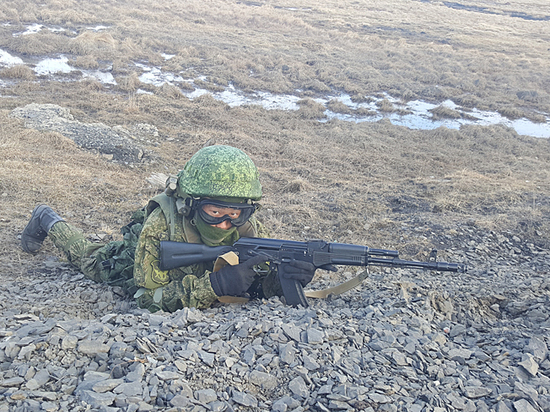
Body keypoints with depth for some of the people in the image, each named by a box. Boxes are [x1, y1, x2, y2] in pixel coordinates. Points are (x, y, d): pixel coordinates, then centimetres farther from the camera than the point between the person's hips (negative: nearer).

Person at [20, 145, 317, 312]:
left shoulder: (247, 228, -35)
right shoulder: (160, 226, -46)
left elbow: (263, 281, -28)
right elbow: (149, 297, -44)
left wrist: (287, 276, -52)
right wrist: (213, 285, -57)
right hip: (132, 260, -3)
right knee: (89, 259, 25)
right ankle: (48, 222, 52)